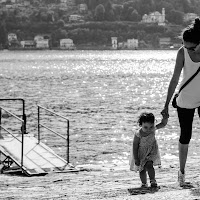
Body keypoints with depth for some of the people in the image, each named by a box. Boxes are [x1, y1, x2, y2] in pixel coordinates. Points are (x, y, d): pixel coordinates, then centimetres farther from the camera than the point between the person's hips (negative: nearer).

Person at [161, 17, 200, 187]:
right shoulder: (182, 52, -15)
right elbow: (175, 80, -12)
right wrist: (167, 105, -12)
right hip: (186, 101, -1)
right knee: (185, 137, 6)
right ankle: (182, 171, 22)